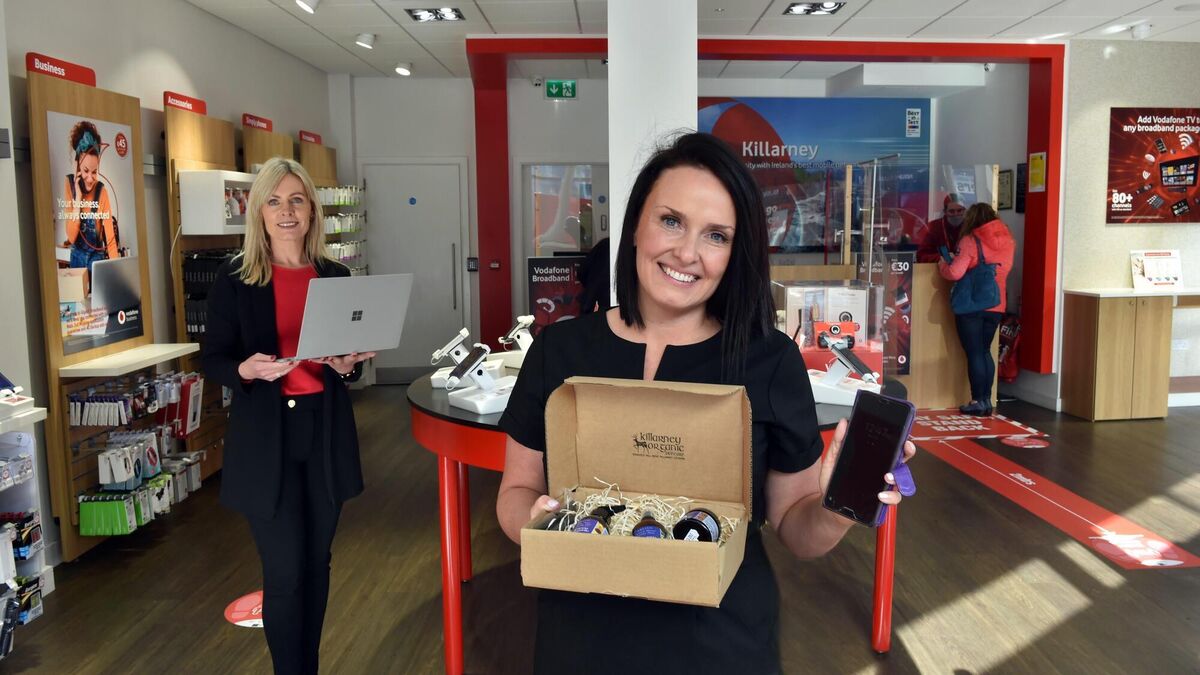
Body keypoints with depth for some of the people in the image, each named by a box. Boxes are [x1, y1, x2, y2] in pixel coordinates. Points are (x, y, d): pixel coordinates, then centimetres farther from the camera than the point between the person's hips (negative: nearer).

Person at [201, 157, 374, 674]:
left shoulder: (335, 276, 5)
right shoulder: (233, 279, -4)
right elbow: (212, 360, -2)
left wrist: (348, 364, -11)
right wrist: (248, 368, -23)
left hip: (326, 433, 3)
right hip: (265, 438, -3)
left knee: (316, 563, 14)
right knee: (285, 573, -1)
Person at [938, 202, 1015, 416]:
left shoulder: (970, 240, -12)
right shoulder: (1008, 241, 5)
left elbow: (955, 273, -19)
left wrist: (942, 263, 2)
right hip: (996, 305, 5)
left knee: (974, 353, 1)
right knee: (985, 351, 15)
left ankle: (978, 401, 3)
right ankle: (986, 399, 16)